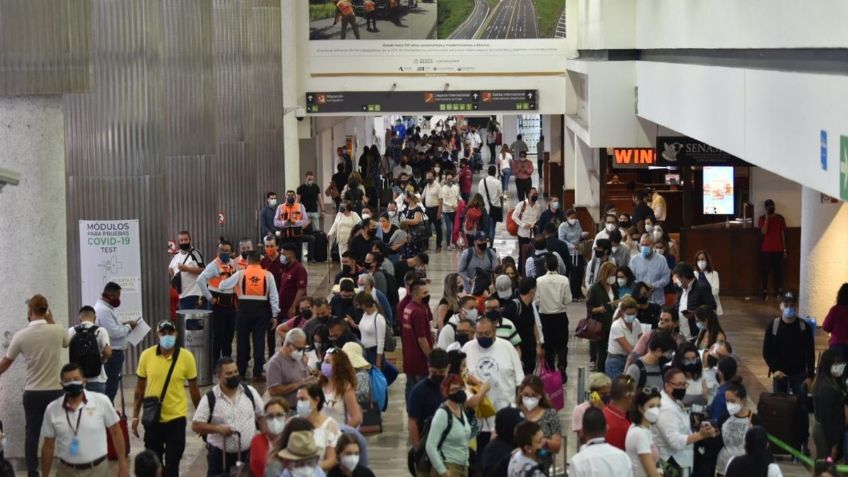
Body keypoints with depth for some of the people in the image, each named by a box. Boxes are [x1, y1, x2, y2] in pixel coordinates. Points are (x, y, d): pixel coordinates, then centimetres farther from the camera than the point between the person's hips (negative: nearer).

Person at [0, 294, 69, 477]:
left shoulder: (21, 336, -7)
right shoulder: (58, 330, -8)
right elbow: (67, 342, 18)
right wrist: (51, 322, 15)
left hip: (32, 393, 0)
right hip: (55, 391, 0)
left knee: (32, 434, 8)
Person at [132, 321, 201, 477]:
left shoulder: (186, 357, -9)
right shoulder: (146, 355, -6)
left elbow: (194, 389, 0)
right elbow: (140, 388, 3)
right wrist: (135, 416, 3)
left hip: (176, 418, -2)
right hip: (152, 418, 2)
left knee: (172, 463, 5)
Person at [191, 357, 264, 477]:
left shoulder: (250, 392, 1)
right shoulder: (210, 399, -7)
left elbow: (262, 417, 10)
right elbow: (196, 425, -7)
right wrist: (218, 428, -21)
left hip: (248, 453, 2)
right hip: (220, 456, -2)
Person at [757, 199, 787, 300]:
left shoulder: (780, 218, 4)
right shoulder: (762, 218, -1)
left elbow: (783, 234, 7)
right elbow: (764, 232, -16)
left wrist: (784, 249, 4)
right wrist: (767, 218, -19)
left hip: (778, 249, 1)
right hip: (765, 249, -1)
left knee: (778, 270, 3)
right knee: (765, 271, 1)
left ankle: (780, 291, 11)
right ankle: (765, 292, 8)